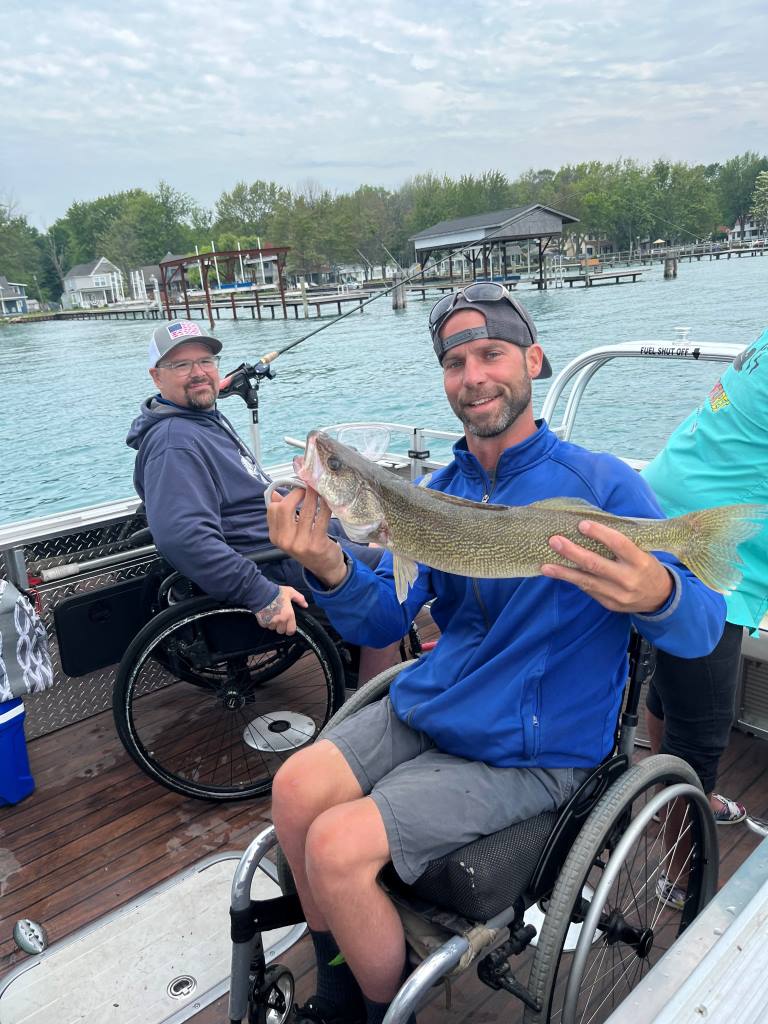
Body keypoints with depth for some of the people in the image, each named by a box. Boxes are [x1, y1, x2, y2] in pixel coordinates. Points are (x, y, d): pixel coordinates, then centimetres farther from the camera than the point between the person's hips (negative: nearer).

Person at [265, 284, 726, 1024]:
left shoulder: (599, 483, -11)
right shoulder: (439, 490, 5)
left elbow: (702, 628, -16)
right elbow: (381, 621, 2)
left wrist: (657, 595, -42)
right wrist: (328, 568, -21)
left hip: (529, 750, -6)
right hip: (424, 710, 6)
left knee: (337, 848, -17)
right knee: (295, 790, -8)